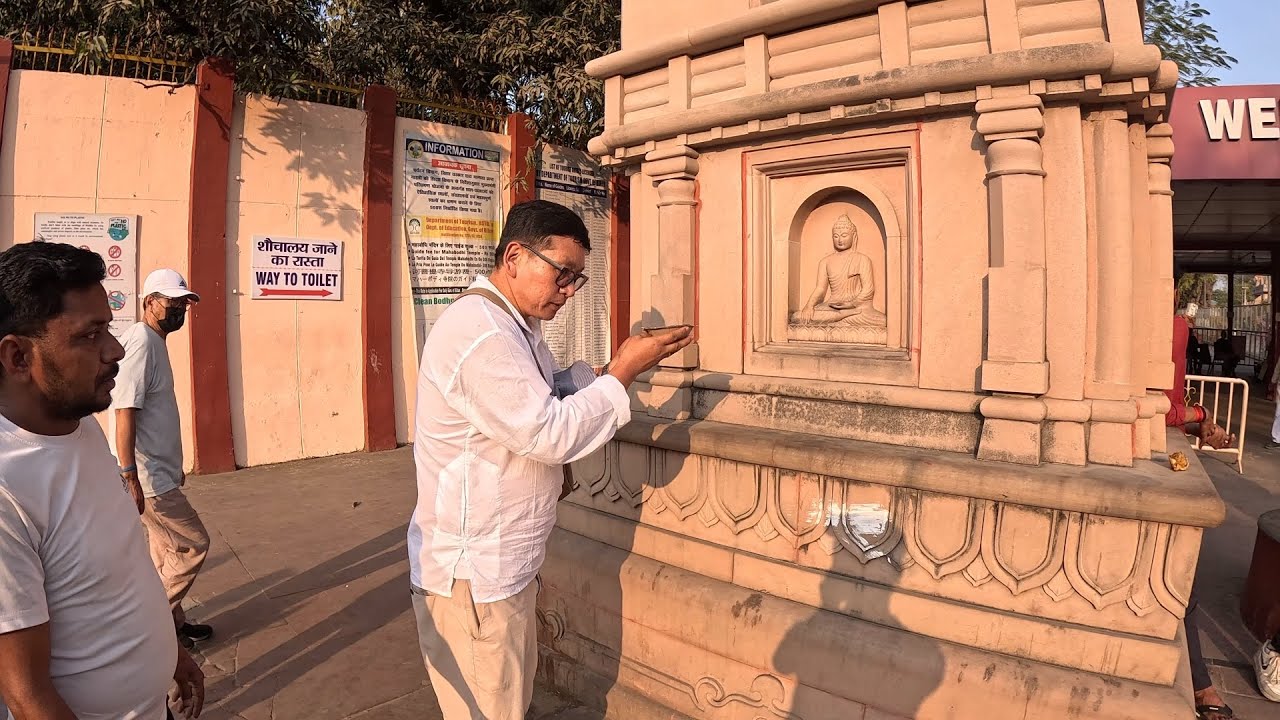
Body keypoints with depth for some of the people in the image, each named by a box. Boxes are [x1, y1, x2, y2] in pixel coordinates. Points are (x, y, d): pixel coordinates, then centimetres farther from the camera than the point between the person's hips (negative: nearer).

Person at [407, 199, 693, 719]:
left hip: (501, 563, 10)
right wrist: (623, 372, -18)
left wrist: (609, 369, 0)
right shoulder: (480, 333, -26)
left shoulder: (514, 324, 9)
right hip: (472, 575, -10)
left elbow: (543, 398, 15)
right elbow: (550, 434, -27)